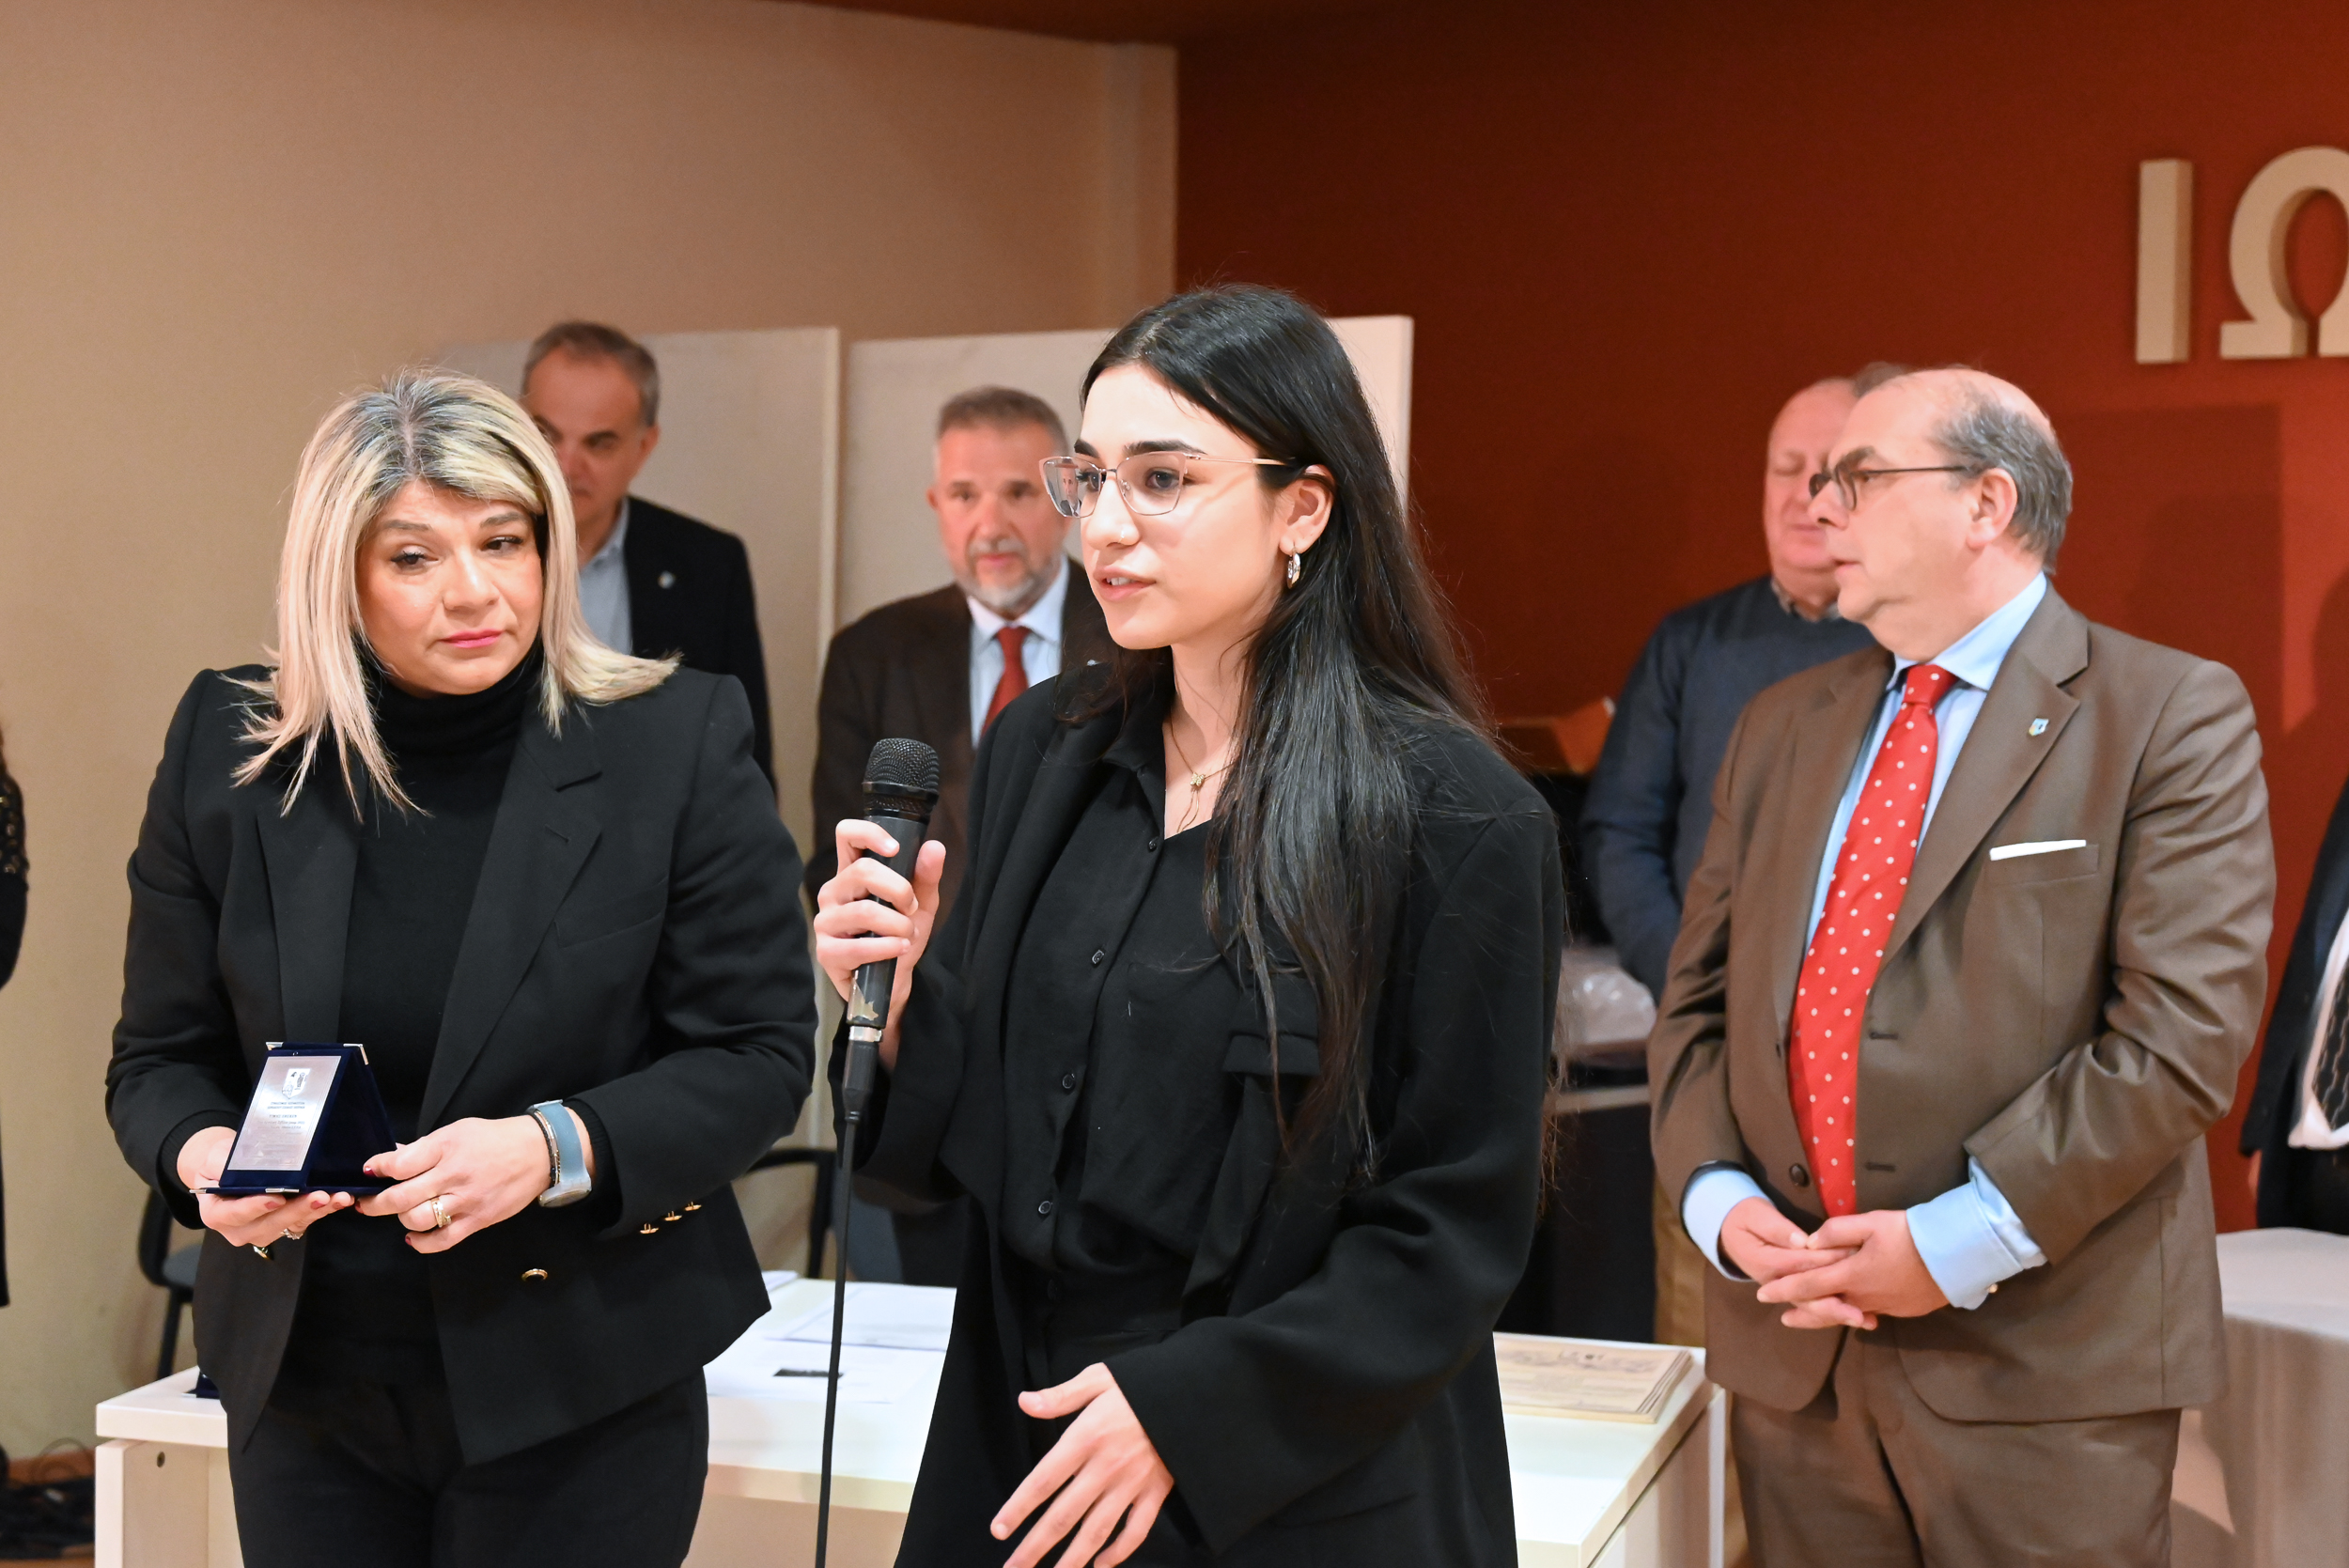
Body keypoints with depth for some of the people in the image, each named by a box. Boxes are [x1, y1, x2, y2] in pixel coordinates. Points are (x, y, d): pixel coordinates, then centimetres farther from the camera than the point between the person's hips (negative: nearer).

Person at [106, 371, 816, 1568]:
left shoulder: (679, 747, -8)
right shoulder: (229, 752, 0)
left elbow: (760, 1054, -7)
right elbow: (159, 1057, 7)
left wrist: (554, 1151, -22)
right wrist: (202, 1154, -15)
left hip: (579, 1391, -3)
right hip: (306, 1389, 3)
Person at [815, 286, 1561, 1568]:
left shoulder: (1453, 814, -15)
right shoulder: (1040, 753, 2)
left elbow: (1458, 1229, -12)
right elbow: (968, 1136, 8)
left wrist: (1190, 1412, -16)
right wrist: (900, 1002, -11)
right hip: (1017, 1446, 5)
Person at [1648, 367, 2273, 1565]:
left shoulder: (2172, 716, -4)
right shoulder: (1781, 728, 14)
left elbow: (2184, 1029, -13)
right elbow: (1696, 999, 14)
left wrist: (1959, 1244, -16)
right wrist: (1717, 1197, -5)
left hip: (2043, 1368, -5)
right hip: (1789, 1351, 5)